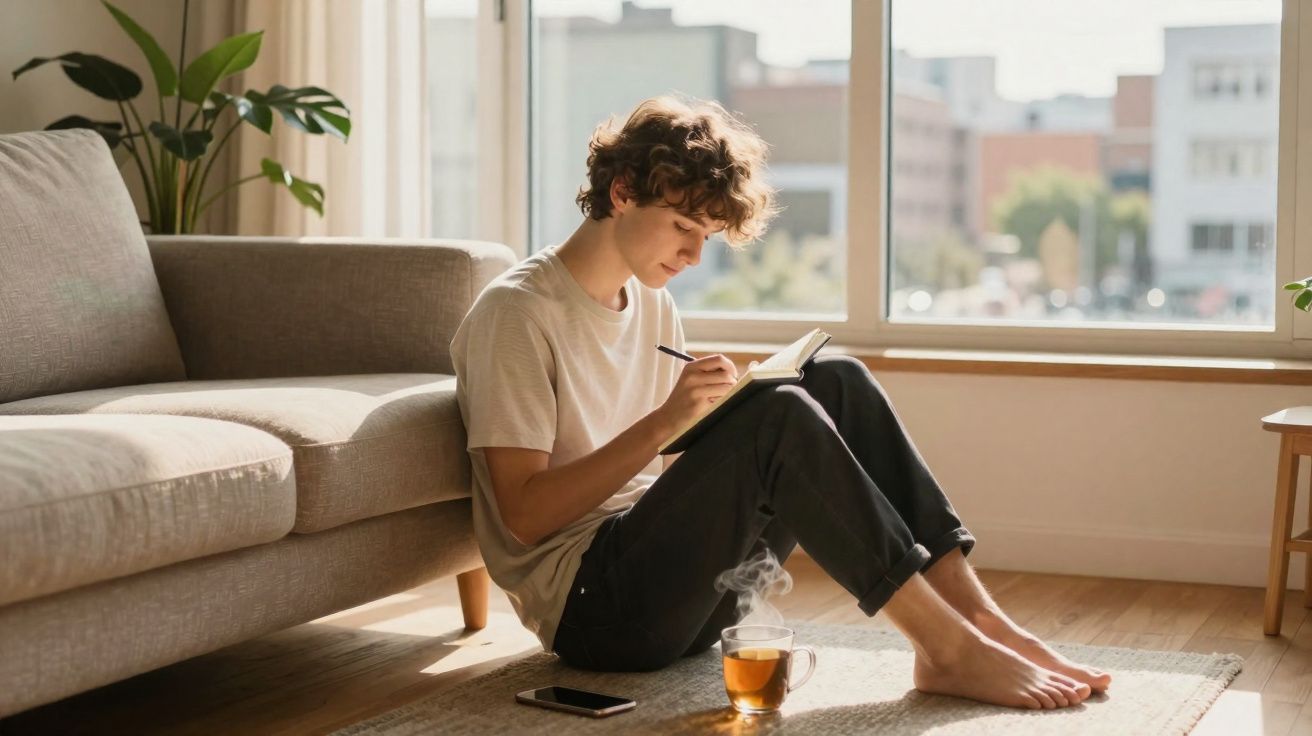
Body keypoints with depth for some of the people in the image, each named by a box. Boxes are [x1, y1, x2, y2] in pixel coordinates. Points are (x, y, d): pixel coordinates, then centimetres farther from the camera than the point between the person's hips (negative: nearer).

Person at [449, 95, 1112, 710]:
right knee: (778, 417, -28)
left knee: (837, 382, -7)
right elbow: (525, 516, -15)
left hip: (669, 582, 8)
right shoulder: (515, 313, -8)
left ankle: (974, 614, -16)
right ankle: (950, 650, -24)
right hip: (589, 604, -8)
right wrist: (665, 421, -21)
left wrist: (713, 423, -4)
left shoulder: (653, 304, 17)